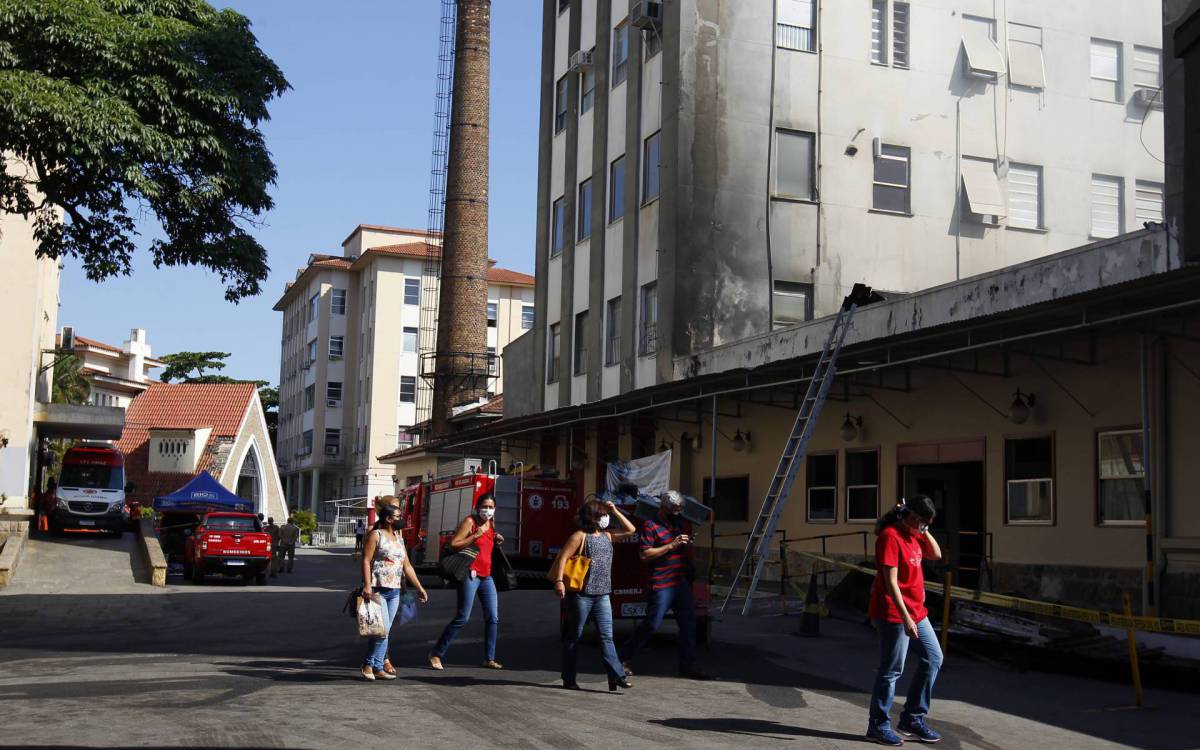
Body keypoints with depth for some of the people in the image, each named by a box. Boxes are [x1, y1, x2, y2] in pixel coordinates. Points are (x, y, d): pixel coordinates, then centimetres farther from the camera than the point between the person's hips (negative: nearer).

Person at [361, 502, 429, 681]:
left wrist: (419, 587, 18)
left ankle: (369, 665, 14)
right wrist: (367, 585, -22)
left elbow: (407, 566, 21)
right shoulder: (376, 535, -4)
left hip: (394, 591, 7)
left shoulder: (399, 538, 18)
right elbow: (366, 560, -11)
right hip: (377, 590, -7)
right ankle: (377, 667, -3)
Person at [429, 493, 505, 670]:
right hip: (471, 574, -8)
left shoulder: (490, 524, 14)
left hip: (486, 576, 8)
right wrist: (476, 535, -20)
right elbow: (453, 545, -14)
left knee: (493, 617, 5)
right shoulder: (469, 522, -7)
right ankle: (436, 654, 2)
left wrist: (496, 541, 8)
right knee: (462, 617, -7)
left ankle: (489, 659, 12)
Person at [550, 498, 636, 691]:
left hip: (602, 595, 6)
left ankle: (616, 676, -7)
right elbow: (563, 557, -12)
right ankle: (569, 679, 10)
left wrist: (615, 512, 13)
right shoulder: (580, 536, -5)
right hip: (581, 594, -6)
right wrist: (559, 581, -23)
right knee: (574, 636, 3)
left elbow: (630, 530, 21)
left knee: (607, 636, -1)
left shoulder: (606, 536, 15)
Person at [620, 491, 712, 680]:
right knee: (651, 624, -5)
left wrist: (686, 544, 10)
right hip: (662, 585, -8)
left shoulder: (677, 524, 15)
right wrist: (672, 545, -20)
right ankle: (624, 659, 7)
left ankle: (687, 666, 12)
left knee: (688, 623, 5)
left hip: (681, 583, 8)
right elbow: (645, 554, -18)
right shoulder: (651, 526, -10)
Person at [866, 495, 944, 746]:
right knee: (892, 669, -3)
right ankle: (878, 726, 10)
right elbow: (890, 581, -22)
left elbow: (936, 554, 17)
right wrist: (905, 617, -24)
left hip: (916, 611, 10)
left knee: (933, 658, 11)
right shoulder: (890, 536, -18)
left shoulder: (913, 535, 11)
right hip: (894, 613, -10)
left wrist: (925, 532, 3)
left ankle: (913, 718, 20)